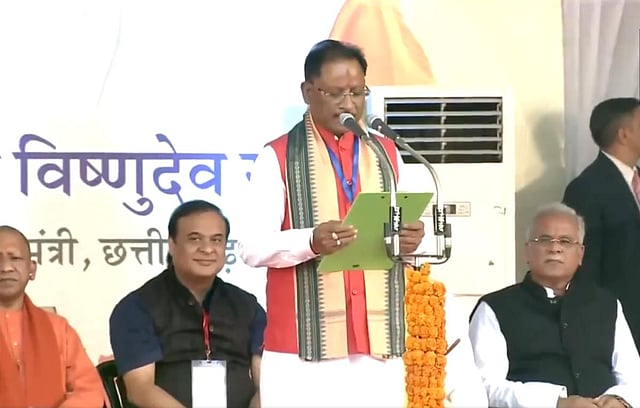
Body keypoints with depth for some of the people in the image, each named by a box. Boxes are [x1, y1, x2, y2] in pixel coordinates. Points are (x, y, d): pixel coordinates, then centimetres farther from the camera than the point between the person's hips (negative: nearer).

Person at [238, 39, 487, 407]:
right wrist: (311, 242, -24)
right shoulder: (278, 157, 0)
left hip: (377, 345, 4)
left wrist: (411, 239, -5)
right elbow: (252, 247, -7)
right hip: (304, 348, -4)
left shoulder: (387, 154, 15)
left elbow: (406, 232, 19)